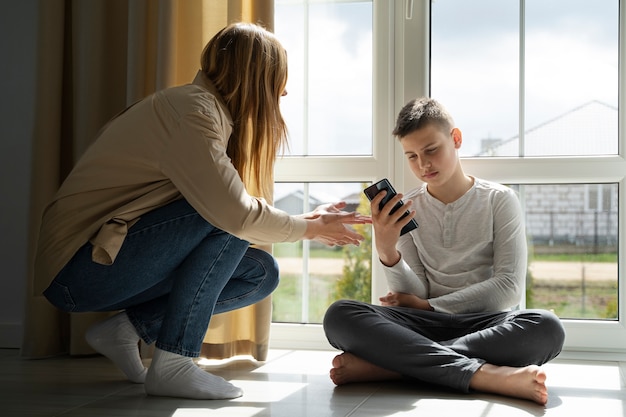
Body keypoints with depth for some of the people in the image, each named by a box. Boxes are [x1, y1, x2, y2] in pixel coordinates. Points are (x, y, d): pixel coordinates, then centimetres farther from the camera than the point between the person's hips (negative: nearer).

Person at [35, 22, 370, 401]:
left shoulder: (206, 109, 11)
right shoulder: (192, 109, -18)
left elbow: (225, 210, 12)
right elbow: (234, 213, -26)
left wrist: (310, 221, 11)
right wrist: (310, 228, -9)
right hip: (79, 267, -9)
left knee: (261, 272, 2)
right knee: (225, 212, -24)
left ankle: (129, 327, 2)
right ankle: (172, 364, -19)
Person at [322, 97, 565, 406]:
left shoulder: (499, 200, 5)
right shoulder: (405, 210, 10)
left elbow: (509, 289, -4)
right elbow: (414, 296, 2)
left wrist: (429, 306, -4)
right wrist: (386, 252, -17)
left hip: (485, 325, -1)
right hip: (424, 325, 1)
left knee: (546, 327, -35)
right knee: (339, 315, -27)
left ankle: (384, 363, -33)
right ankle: (485, 374, -38)